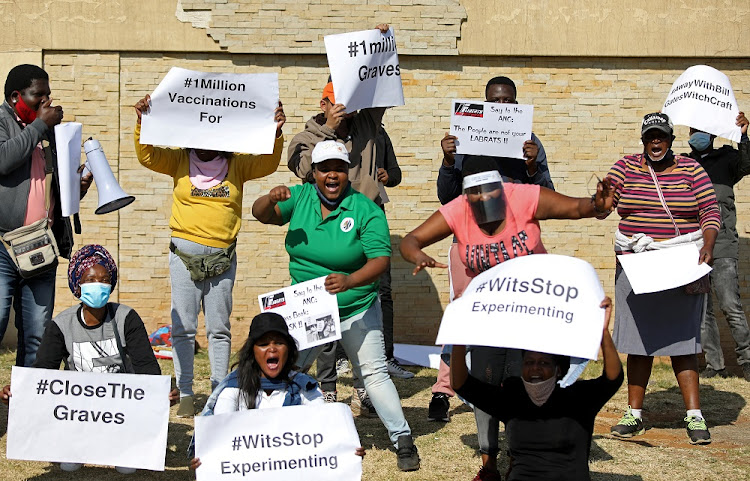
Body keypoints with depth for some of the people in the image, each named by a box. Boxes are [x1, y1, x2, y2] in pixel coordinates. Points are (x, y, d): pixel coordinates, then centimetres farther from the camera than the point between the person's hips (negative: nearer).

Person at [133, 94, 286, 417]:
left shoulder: (237, 164, 7)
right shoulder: (179, 161, 5)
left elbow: (268, 163, -3)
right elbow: (147, 155, -4)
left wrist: (276, 133, -19)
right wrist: (141, 123, -20)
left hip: (223, 255, 1)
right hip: (184, 253, -1)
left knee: (219, 327, 7)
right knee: (183, 326, 0)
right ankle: (185, 395, 7)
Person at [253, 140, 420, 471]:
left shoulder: (365, 210, -13)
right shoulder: (299, 198, -1)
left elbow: (380, 259, -19)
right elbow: (261, 214, -9)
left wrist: (350, 281, -38)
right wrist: (271, 200, -33)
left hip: (356, 310, -4)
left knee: (373, 372, -6)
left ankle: (402, 440, 1)